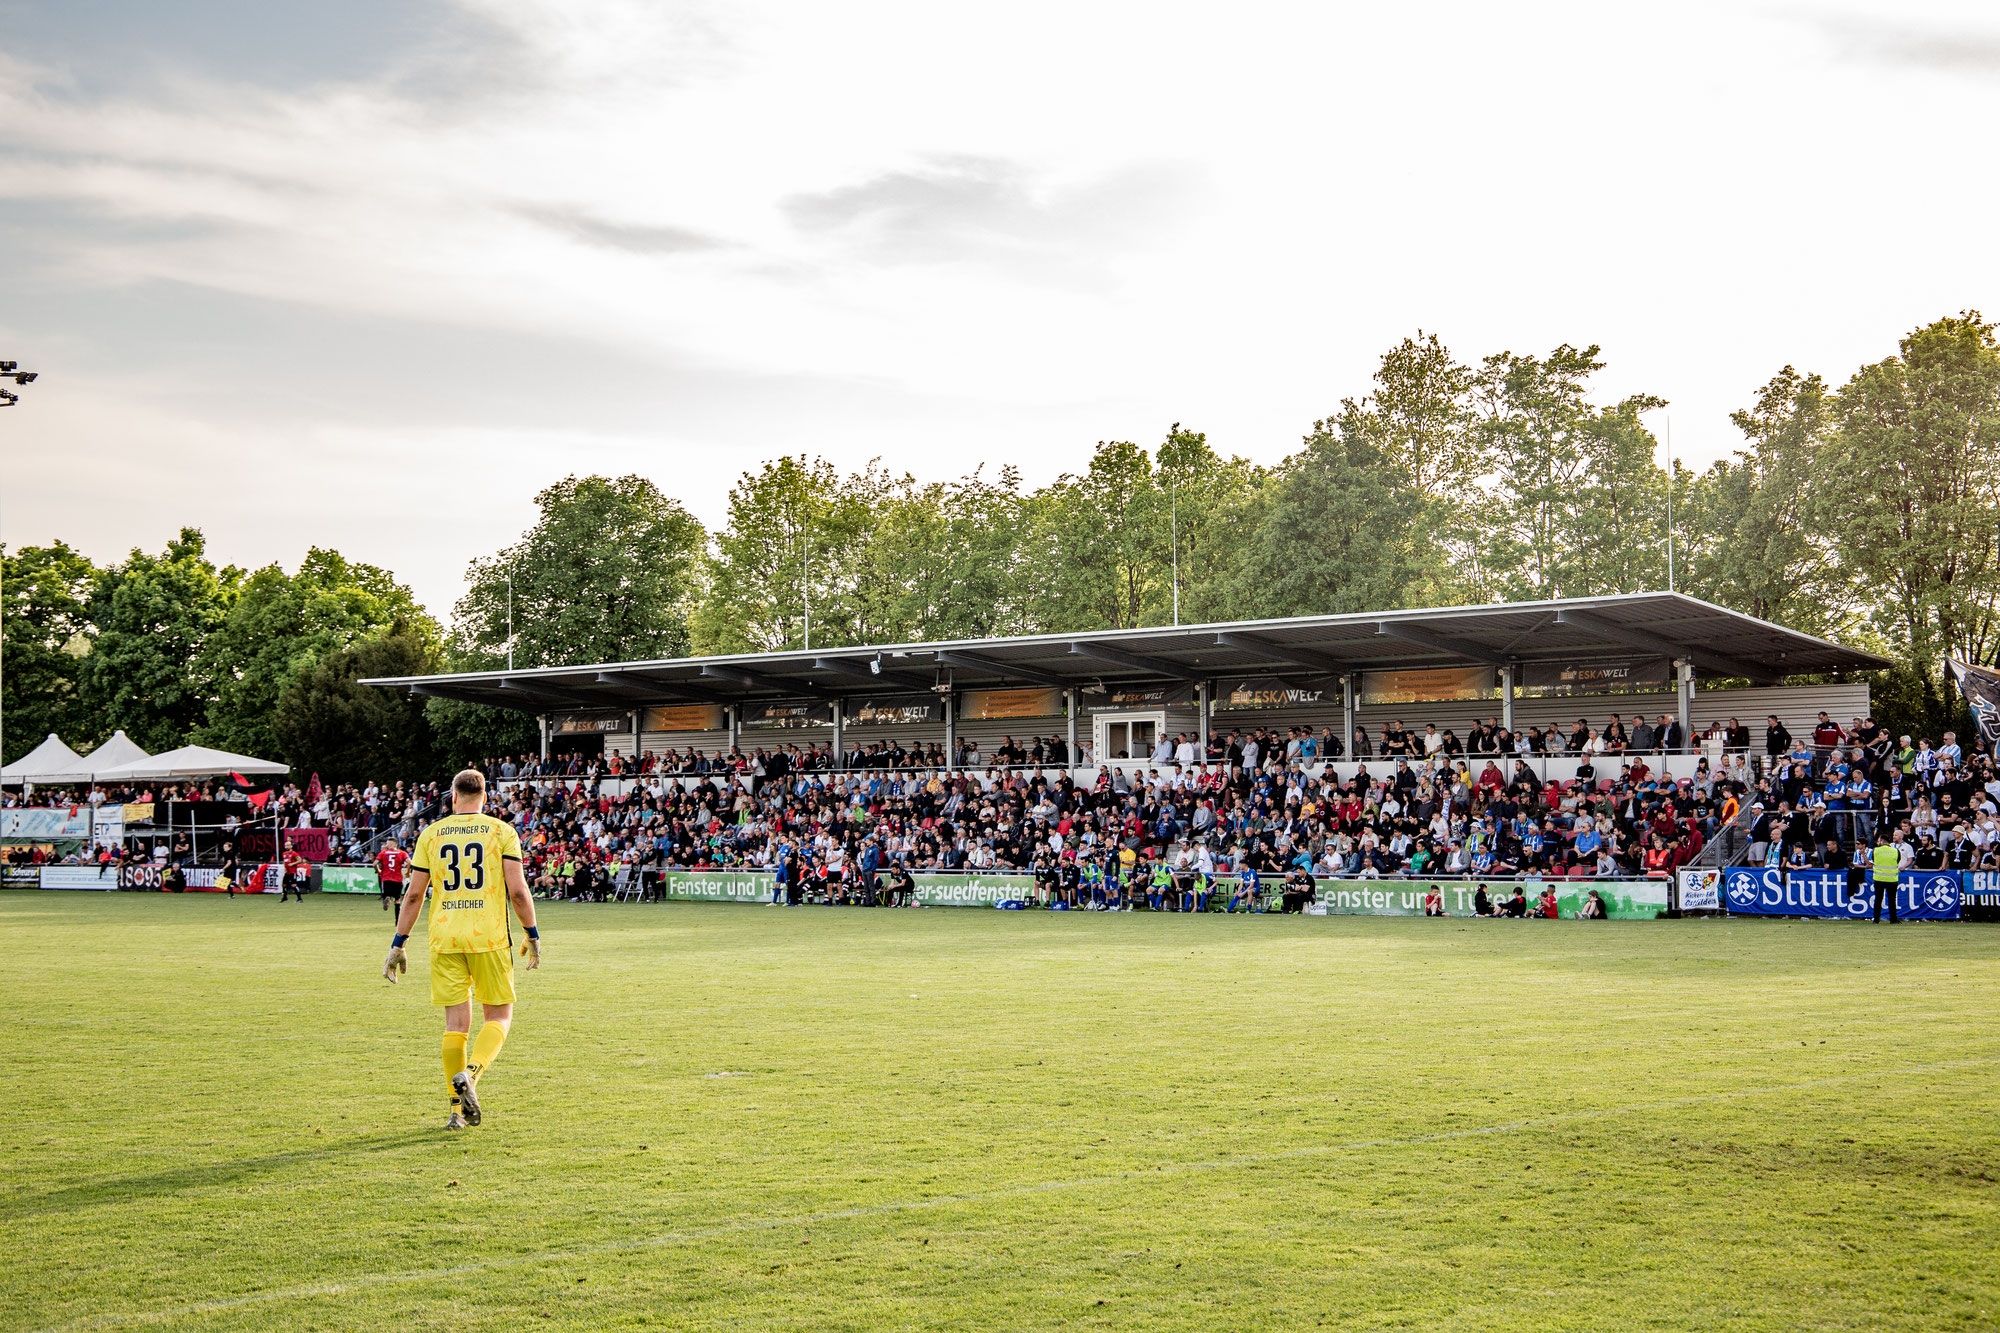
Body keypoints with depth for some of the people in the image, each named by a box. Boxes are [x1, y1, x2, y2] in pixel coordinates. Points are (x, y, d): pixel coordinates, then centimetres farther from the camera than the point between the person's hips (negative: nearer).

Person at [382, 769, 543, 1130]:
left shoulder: (431, 833, 8)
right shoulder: (502, 831, 2)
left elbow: (414, 893, 5)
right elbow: (517, 890, -5)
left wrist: (397, 944, 11)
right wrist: (532, 935, 6)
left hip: (444, 938, 2)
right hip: (489, 937, -2)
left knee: (456, 1023, 7)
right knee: (499, 1016, 10)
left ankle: (459, 1107, 5)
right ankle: (470, 1071, -16)